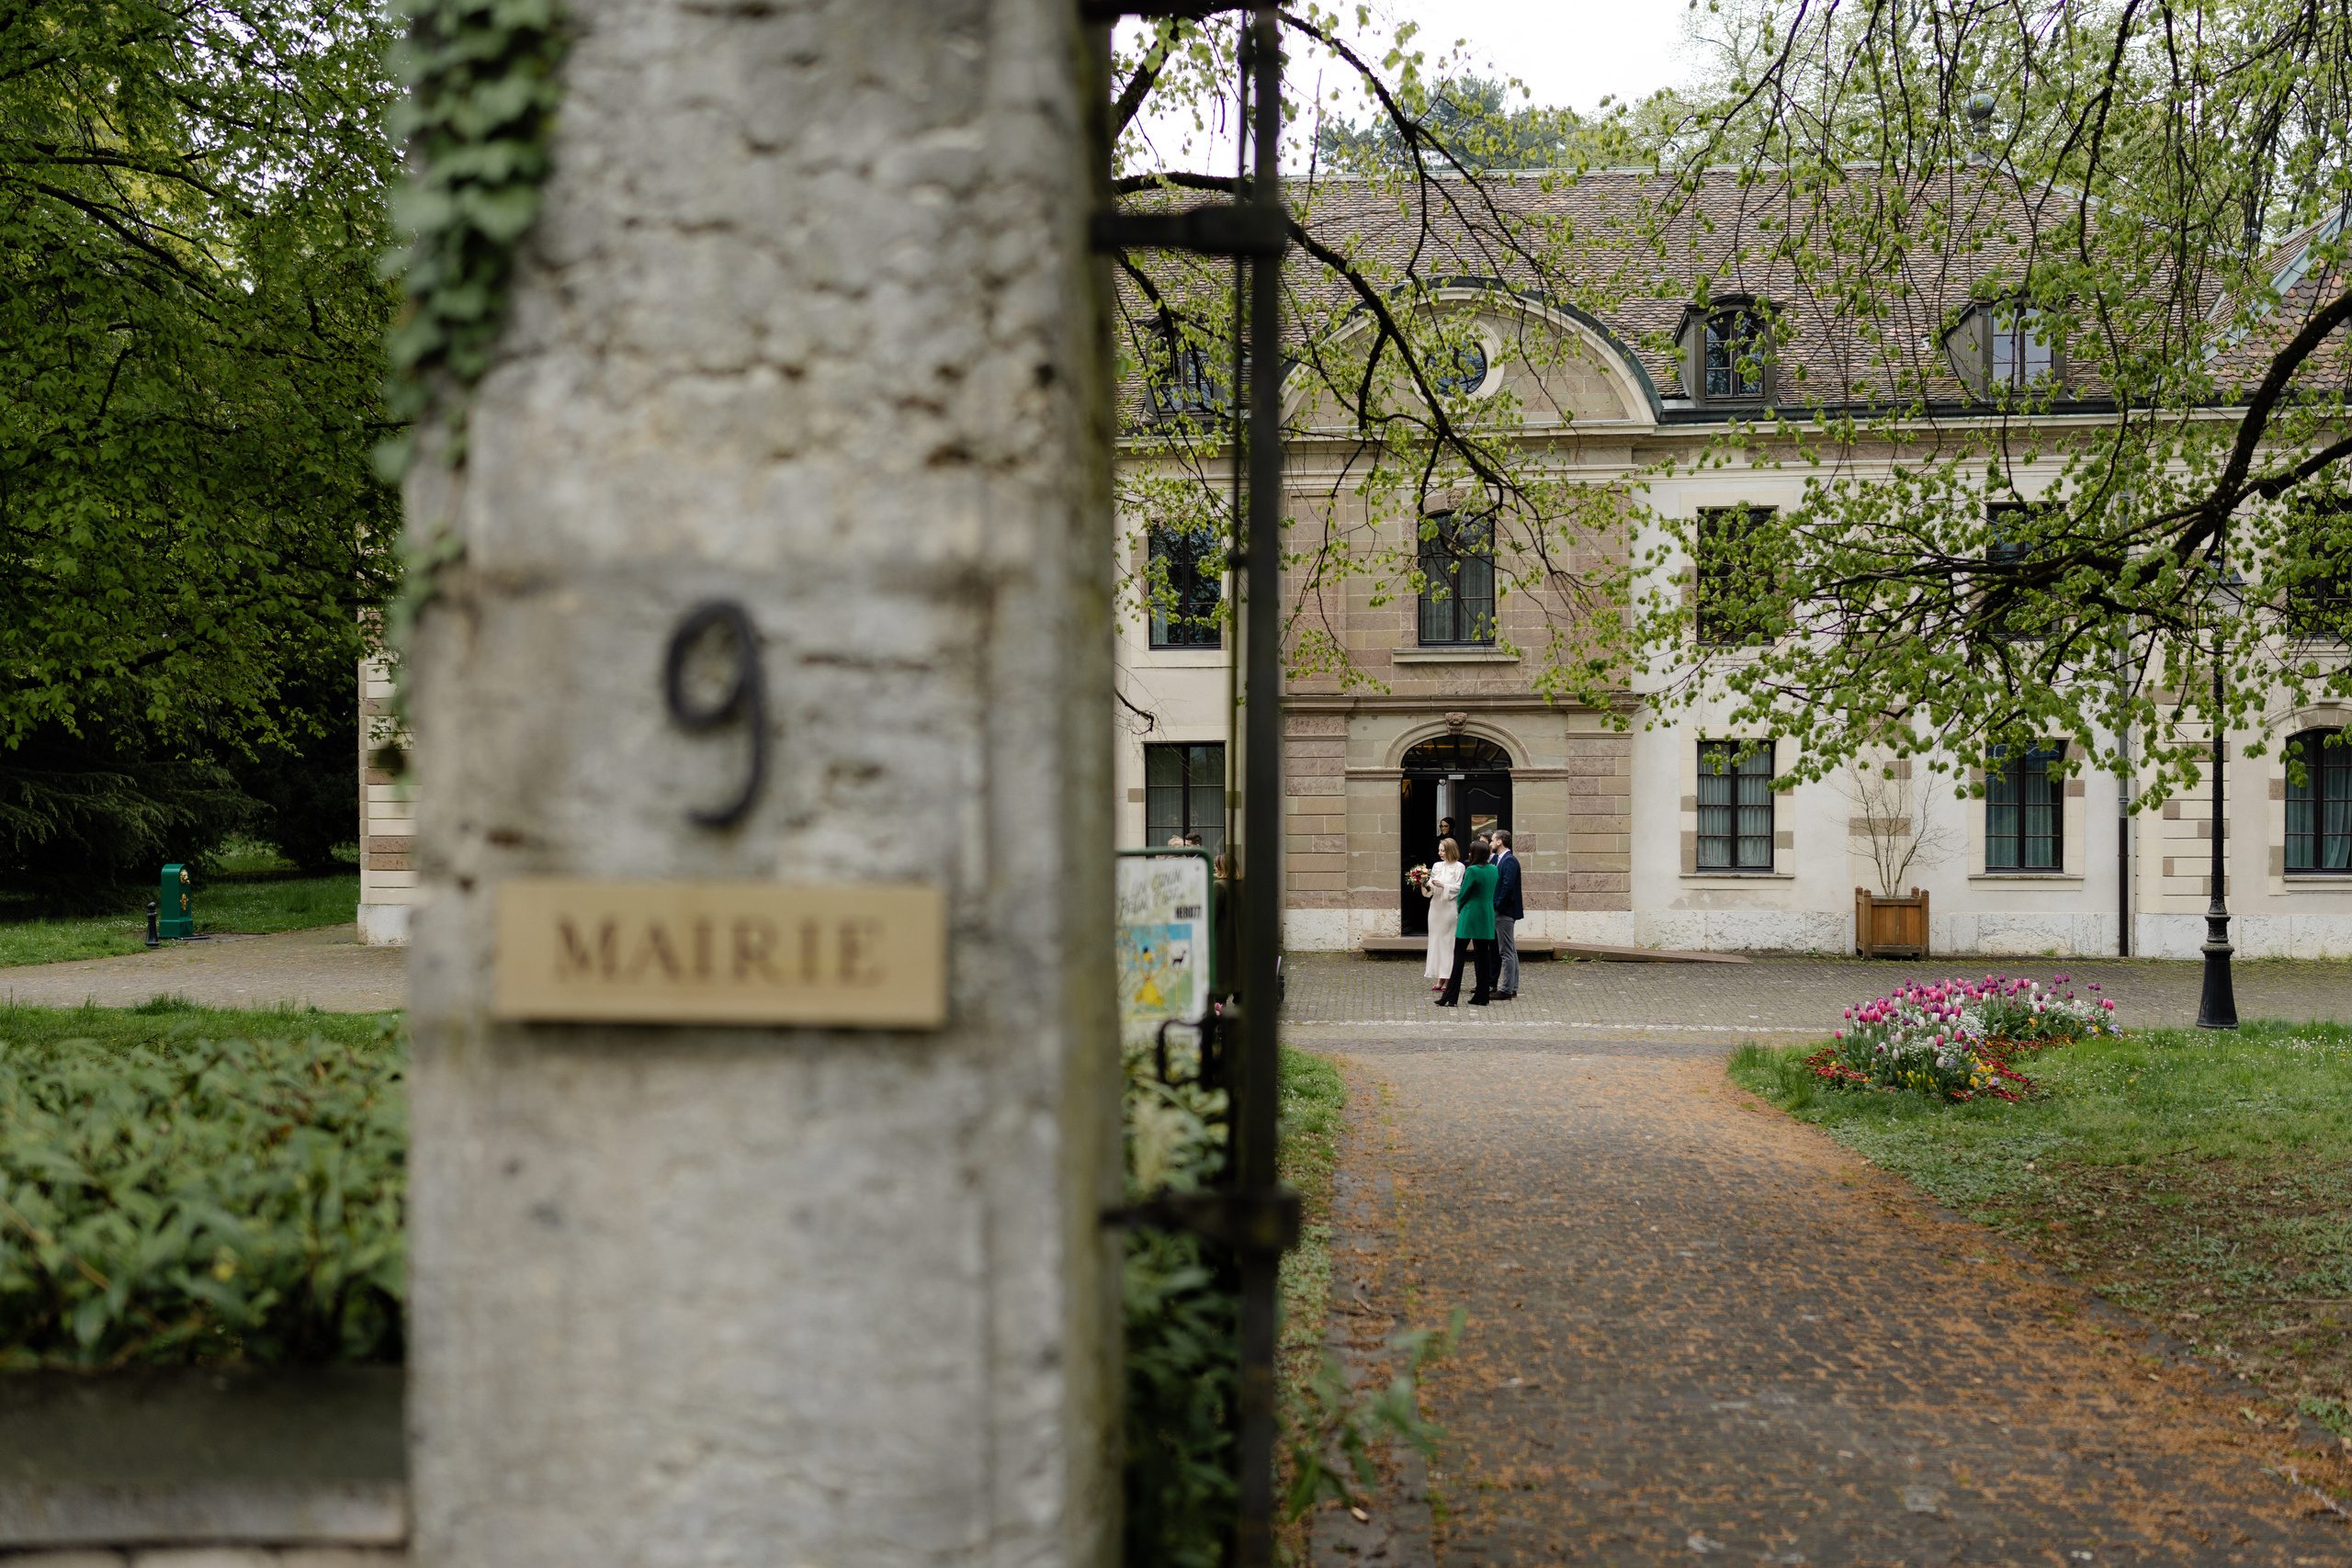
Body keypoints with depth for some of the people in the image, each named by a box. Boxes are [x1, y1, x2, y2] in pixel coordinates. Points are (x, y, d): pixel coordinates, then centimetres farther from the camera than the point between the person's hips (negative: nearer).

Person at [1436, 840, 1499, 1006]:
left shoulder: (1472, 871, -13)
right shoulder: (1493, 870, 7)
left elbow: (1462, 895, -8)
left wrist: (1460, 909, 11)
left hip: (1470, 915, -7)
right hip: (1488, 916, 7)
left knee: (1459, 954, -2)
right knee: (1484, 954, 9)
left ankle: (1450, 997, -3)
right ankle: (1482, 996, 10)